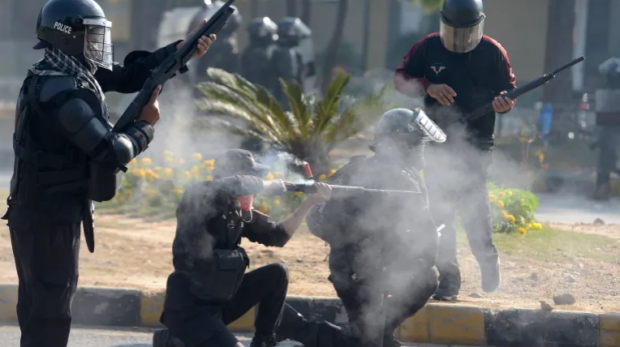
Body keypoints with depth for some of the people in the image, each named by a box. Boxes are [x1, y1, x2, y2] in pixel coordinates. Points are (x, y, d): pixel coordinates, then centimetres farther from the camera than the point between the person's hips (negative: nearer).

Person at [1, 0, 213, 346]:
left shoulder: (73, 73, 5)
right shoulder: (61, 91, -25)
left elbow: (127, 76, 11)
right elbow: (112, 153, -26)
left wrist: (179, 51, 1)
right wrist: (146, 126, -8)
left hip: (41, 211, 10)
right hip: (49, 216, -10)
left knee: (40, 305, 17)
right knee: (51, 309, -5)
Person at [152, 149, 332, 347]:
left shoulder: (240, 212, 8)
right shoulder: (199, 198, -15)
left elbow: (278, 236, 16)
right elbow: (233, 184, -34)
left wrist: (310, 202, 6)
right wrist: (268, 186, -15)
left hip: (219, 302, 9)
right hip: (188, 309, -9)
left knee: (277, 273, 6)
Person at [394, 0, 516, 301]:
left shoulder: (493, 53, -1)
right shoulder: (428, 48, 2)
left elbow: (508, 91, 6)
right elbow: (400, 79, 6)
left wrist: (504, 103, -18)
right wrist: (428, 87, -12)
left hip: (476, 145, -3)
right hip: (438, 144, 3)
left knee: (472, 204, -15)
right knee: (440, 211, 4)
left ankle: (488, 259, 10)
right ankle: (448, 278, 11)